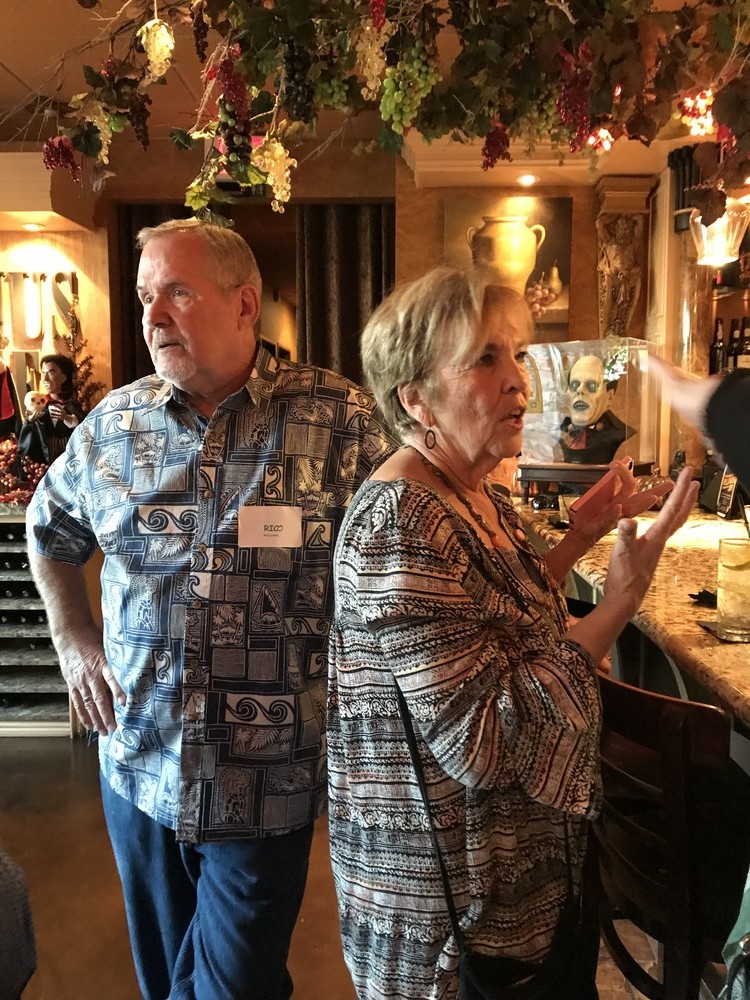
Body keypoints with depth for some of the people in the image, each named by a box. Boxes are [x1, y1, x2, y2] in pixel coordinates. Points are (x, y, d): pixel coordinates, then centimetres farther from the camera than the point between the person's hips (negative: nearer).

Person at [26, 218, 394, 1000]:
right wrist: (72, 639, 7)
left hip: (267, 784, -3)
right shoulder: (113, 423, -1)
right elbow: (49, 530, 16)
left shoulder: (337, 418, -13)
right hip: (138, 767, 4)